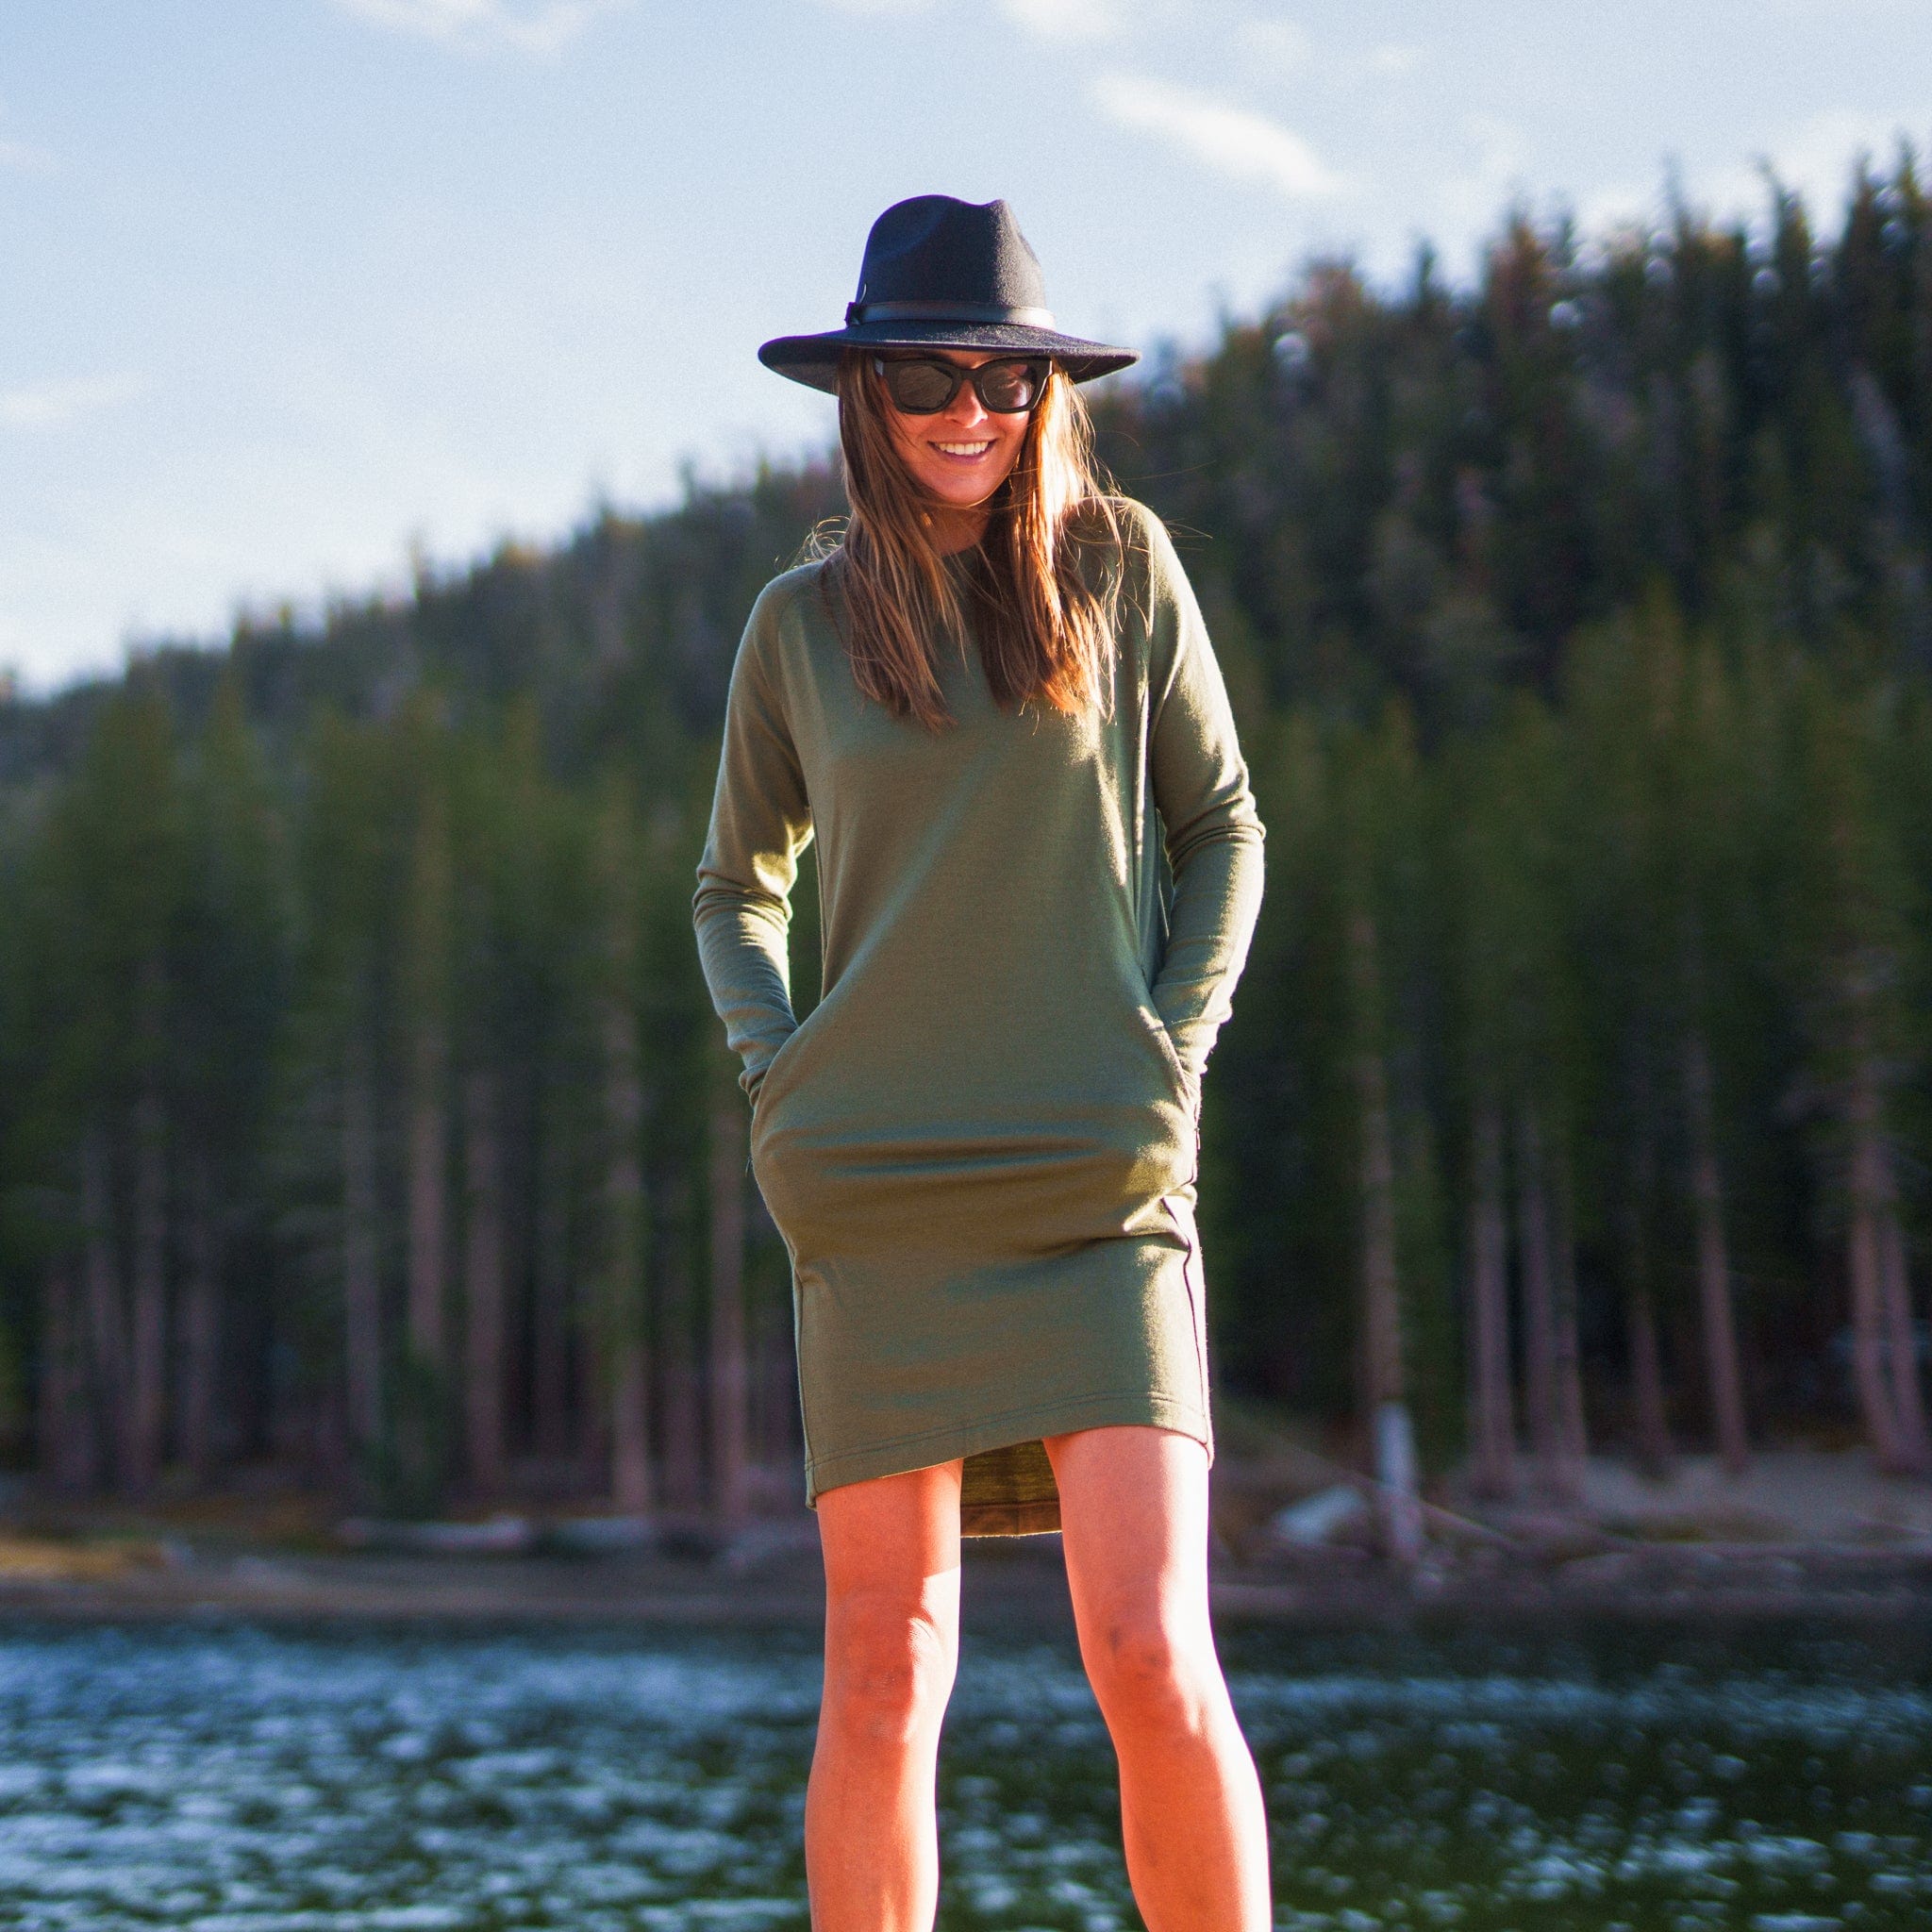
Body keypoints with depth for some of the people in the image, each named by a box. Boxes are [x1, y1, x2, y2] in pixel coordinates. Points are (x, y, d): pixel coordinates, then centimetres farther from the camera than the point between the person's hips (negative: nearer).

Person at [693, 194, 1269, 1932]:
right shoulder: (805, 622, 8)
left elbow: (1219, 825, 14)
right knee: (884, 1675, 0)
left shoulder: (1120, 563, 5)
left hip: (1100, 1185, -1)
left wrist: (1179, 1043, 0)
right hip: (875, 1198, 1)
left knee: (1153, 1657, -11)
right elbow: (738, 889, 21)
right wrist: (775, 1069, 4)